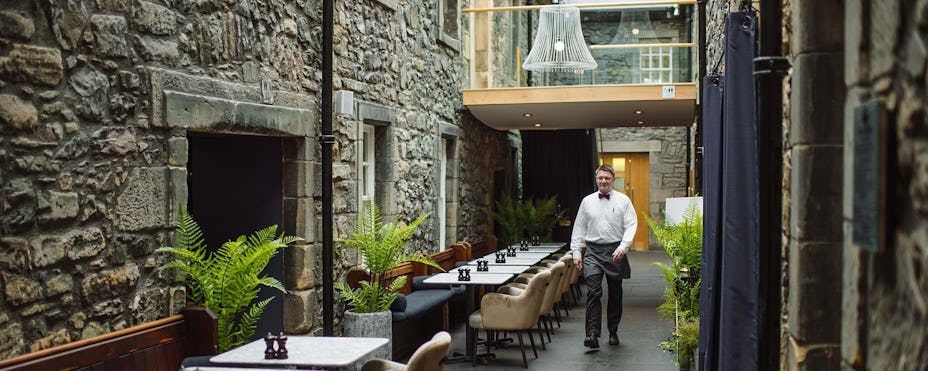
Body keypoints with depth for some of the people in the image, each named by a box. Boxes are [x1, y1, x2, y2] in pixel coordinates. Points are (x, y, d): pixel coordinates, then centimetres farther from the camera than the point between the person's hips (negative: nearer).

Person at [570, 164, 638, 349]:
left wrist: (623, 247, -16)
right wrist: (576, 252, 5)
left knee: (615, 294, 10)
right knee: (593, 292, -13)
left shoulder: (623, 200, 3)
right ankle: (592, 334, -17)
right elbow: (579, 228, 11)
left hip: (615, 252, 0)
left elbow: (631, 225, -3)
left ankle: (613, 332, 23)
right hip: (593, 251, 0)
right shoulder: (587, 201, 8)